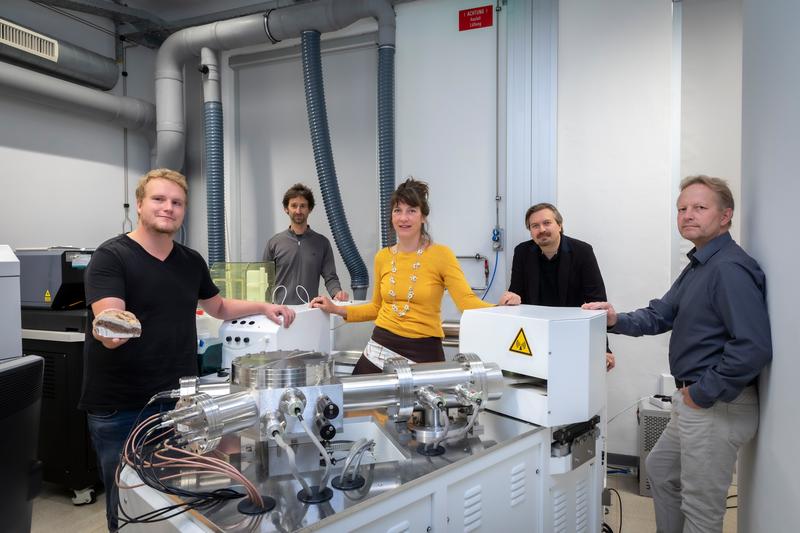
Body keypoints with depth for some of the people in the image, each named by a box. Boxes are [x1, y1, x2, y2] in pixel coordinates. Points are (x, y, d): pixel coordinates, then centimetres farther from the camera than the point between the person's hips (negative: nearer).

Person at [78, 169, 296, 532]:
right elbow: (108, 332, -26)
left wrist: (263, 307, 9)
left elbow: (219, 308, 22)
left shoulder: (192, 261, 6)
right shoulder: (110, 257, -12)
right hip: (120, 410, -5)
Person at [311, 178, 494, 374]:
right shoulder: (382, 257, 7)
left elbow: (467, 301, -17)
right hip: (380, 350, 4)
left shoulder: (441, 255, -7)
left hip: (424, 353, -4)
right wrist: (336, 309, 11)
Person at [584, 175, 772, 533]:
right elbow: (661, 314, 13)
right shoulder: (698, 266, 13)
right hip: (695, 401, 10)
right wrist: (618, 321, -5)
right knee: (660, 468, 26)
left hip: (719, 406, -10)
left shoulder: (730, 268, -21)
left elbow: (753, 347, -30)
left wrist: (704, 393, -21)